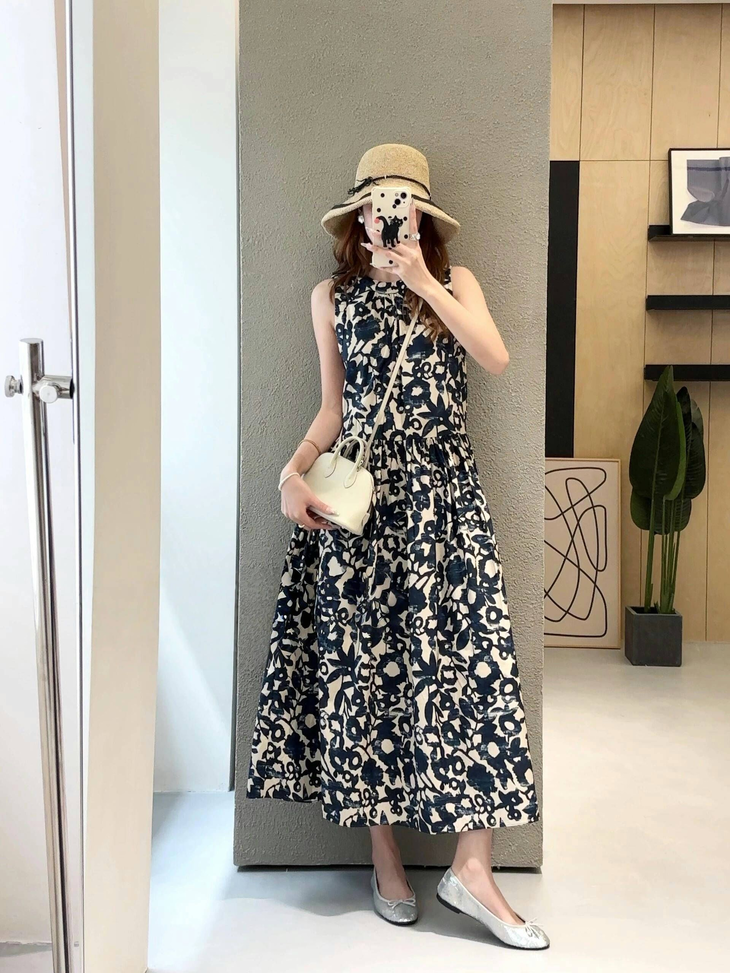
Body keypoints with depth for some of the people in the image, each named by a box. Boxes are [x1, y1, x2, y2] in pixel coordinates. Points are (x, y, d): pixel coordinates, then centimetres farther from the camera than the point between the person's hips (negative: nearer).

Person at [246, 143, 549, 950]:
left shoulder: (455, 282, 11)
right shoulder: (332, 296, 12)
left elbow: (496, 359, -8)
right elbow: (333, 409, 10)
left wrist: (421, 281, -11)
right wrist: (294, 471, -6)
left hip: (441, 489, 0)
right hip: (361, 490, 0)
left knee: (467, 653, -7)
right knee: (364, 657, 1)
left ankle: (472, 870, 3)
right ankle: (384, 858, 16)